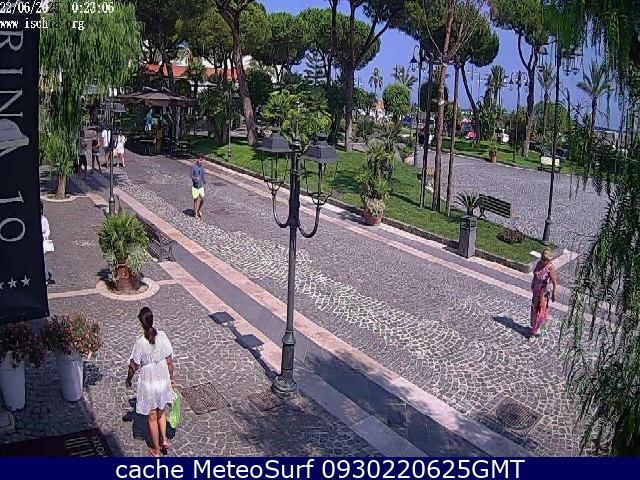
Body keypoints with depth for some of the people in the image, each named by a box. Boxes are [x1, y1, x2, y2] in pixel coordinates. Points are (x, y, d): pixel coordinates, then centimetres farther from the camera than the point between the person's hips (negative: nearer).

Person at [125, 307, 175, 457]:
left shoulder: (140, 342, -23)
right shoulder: (162, 336, -14)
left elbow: (133, 366, -11)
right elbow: (169, 361, -4)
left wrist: (128, 380, 9)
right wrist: (171, 377, 11)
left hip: (148, 383, -3)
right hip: (163, 380, 3)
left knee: (152, 417, 15)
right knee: (161, 412, 28)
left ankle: (156, 450, 28)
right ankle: (164, 440, 28)